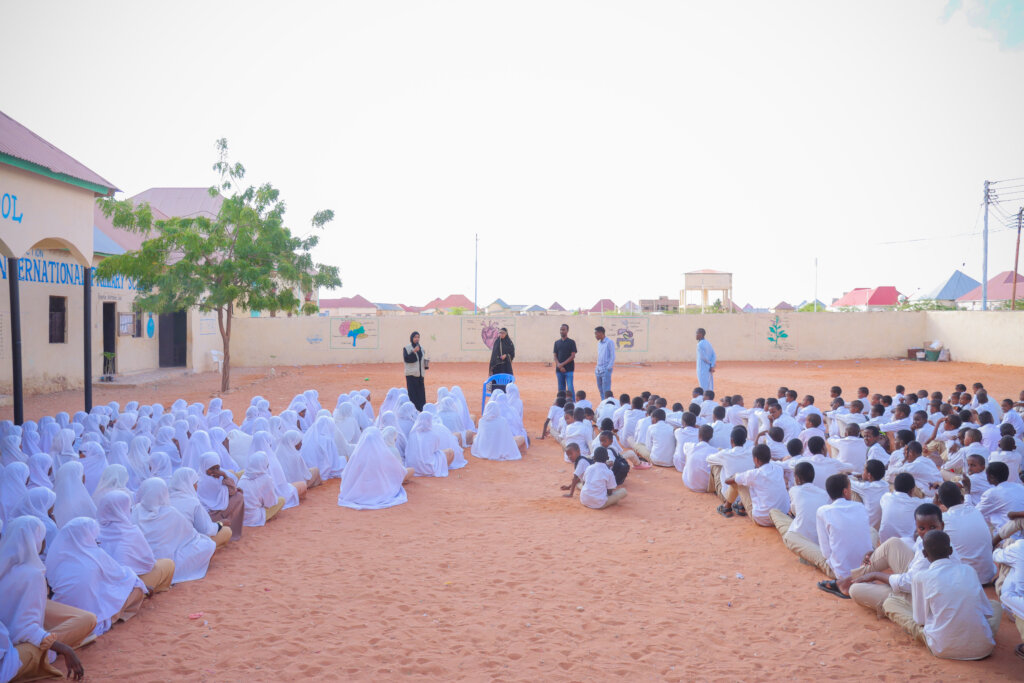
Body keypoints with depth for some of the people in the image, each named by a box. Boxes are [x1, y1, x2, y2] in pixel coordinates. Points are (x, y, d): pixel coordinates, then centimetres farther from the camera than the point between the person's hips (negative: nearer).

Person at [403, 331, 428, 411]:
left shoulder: (421, 348, 13)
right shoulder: (407, 348, -3)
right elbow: (406, 359, -15)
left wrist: (426, 364, 1)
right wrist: (414, 352, -24)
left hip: (420, 374, 5)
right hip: (411, 374, -5)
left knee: (421, 392, 4)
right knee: (412, 393, -7)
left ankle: (421, 409, 10)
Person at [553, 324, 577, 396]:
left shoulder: (571, 342, 0)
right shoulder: (557, 342, 11)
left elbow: (573, 356, -6)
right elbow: (555, 356, 8)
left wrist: (563, 364, -13)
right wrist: (559, 365, -9)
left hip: (569, 369, -4)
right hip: (559, 369, 4)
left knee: (570, 388, -10)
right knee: (561, 388, 7)